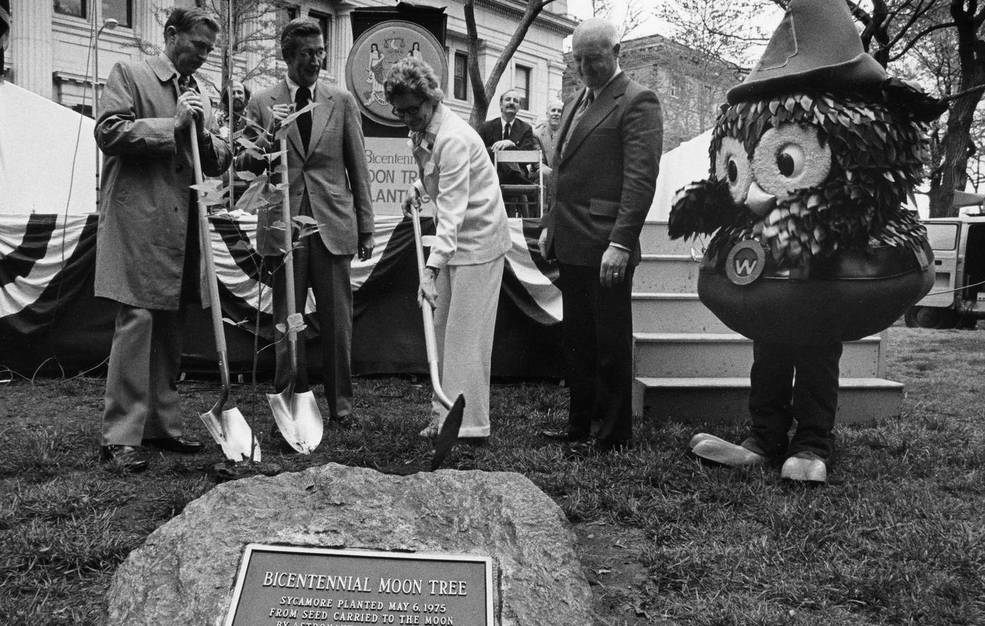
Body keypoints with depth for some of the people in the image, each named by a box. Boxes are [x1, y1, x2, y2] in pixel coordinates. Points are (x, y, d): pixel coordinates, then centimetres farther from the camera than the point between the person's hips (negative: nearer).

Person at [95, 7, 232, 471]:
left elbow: (215, 164, 18)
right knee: (136, 322, -11)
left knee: (170, 328, 10)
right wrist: (173, 126, -12)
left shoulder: (199, 95, 22)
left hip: (182, 226, 7)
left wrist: (203, 135, -3)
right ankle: (120, 438, -7)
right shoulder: (129, 74, 3)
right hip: (137, 221, -7)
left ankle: (161, 424, 19)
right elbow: (109, 131, -10)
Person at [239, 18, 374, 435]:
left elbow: (358, 168, 9)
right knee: (287, 322, 4)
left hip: (333, 224, 0)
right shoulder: (262, 104, 7)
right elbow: (248, 164, 6)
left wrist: (366, 228, 7)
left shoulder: (342, 102, 8)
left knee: (337, 322, 3)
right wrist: (270, 135, -14)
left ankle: (340, 405, 14)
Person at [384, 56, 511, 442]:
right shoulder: (421, 131, 5)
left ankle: (470, 426, 2)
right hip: (453, 240, 10)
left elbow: (451, 209, -31)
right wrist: (418, 188, 10)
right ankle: (445, 417, 22)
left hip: (478, 241, -10)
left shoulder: (453, 138, -24)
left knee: (466, 336, -7)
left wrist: (432, 267, -36)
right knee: (442, 330, 12)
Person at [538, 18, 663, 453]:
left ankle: (613, 435, 13)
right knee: (576, 340, 15)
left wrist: (620, 243, -22)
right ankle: (580, 426, 27)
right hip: (571, 245, 8)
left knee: (610, 343, 1)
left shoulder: (637, 102, -8)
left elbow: (640, 179, -16)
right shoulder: (577, 103, 19)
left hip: (605, 248, -8)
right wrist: (550, 226, 16)